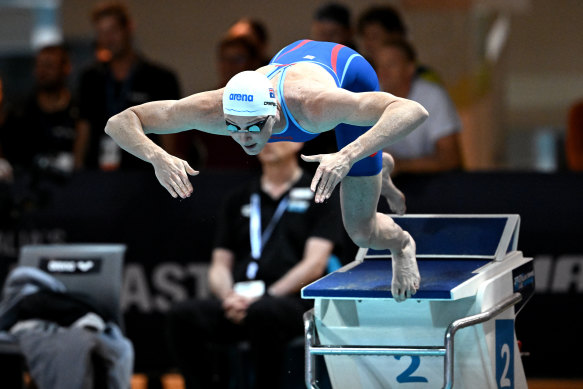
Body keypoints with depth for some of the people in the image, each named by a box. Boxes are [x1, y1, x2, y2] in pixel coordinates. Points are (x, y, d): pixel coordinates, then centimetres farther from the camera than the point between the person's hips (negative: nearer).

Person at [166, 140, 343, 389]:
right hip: (236, 304, 4)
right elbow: (220, 266, 19)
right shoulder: (237, 200, 24)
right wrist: (229, 296, -5)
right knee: (183, 315, -27)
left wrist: (262, 298, -13)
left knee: (262, 313, -40)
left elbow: (314, 265, -1)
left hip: (292, 302, -4)